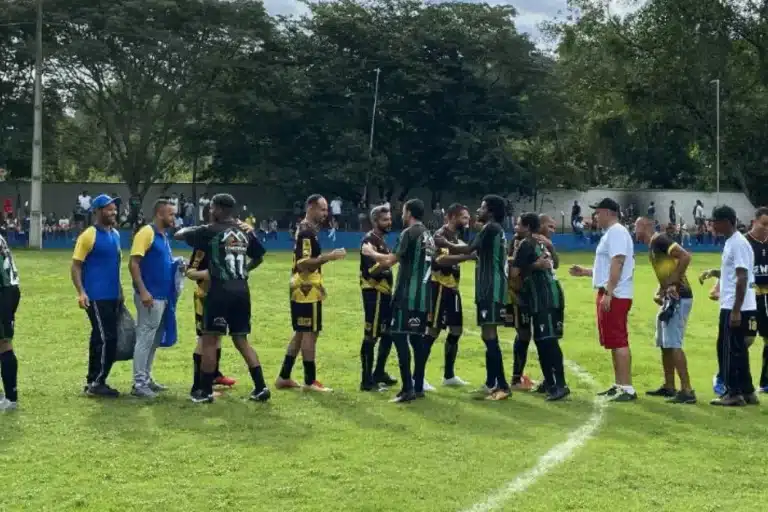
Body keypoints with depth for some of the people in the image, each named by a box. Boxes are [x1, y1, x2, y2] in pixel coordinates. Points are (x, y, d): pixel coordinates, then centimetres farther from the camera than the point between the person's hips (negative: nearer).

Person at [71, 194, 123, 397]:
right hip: (96, 297, -8)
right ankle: (96, 383, 0)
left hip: (113, 296, 8)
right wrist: (81, 292, -22)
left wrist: (119, 289, 21)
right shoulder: (89, 235, -12)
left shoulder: (115, 234, 12)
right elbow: (76, 266, -12)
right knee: (106, 339, -9)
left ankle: (94, 381, 21)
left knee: (101, 339, 13)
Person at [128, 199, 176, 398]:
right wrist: (142, 291, -23)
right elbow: (133, 264, -18)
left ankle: (146, 378, 23)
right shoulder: (146, 233, -13)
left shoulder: (164, 236, 14)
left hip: (163, 296, 9)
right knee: (145, 339, -5)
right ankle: (138, 383, -1)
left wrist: (177, 266, 9)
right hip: (150, 297, -9)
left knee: (154, 340, 15)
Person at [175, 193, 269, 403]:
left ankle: (205, 391, 7)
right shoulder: (245, 232, 11)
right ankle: (261, 387, 7)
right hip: (241, 290, 6)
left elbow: (179, 235, 4)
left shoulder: (211, 231, -5)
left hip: (220, 291, -6)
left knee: (210, 340, 4)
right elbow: (259, 257, 24)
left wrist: (192, 229, 24)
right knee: (241, 340, 13)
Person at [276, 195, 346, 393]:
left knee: (301, 333, 15)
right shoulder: (307, 232, -17)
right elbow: (303, 264, -25)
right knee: (310, 333, -4)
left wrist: (326, 257, 13)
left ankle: (284, 377, 18)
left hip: (302, 290, 11)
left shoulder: (305, 229, 15)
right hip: (307, 291, -11)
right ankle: (310, 381, 1)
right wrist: (328, 257, -27)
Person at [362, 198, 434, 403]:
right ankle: (418, 387, 12)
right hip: (422, 295, 8)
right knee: (417, 338, 11)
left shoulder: (409, 233, -10)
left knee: (399, 337, -7)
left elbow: (391, 261, -13)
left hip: (406, 295, -8)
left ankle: (408, 389, -13)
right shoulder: (428, 236, 15)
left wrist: (371, 252, 2)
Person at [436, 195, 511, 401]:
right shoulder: (494, 230, 19)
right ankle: (491, 384, 19)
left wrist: (445, 244, -1)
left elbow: (468, 250, -13)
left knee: (490, 336, -12)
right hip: (490, 289, 11)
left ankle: (503, 386, -14)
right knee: (488, 336, 13)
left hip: (491, 289, -11)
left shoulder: (491, 228, -11)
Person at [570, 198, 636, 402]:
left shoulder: (616, 232, -12)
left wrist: (608, 293, -25)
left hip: (615, 296, -11)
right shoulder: (610, 233, 19)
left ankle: (627, 388, -11)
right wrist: (585, 272, 28)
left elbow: (617, 264, -22)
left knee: (618, 341, -11)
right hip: (609, 294, 11)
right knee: (614, 341, 14)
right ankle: (619, 385, 20)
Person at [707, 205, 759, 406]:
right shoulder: (730, 242, 14)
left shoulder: (738, 243, -16)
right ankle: (747, 391, 18)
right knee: (737, 350, 13)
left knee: (730, 350, -5)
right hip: (730, 306, 10)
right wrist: (714, 273, 11)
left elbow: (742, 279, -21)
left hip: (737, 308, -10)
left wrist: (736, 311, -23)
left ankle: (734, 393, 1)